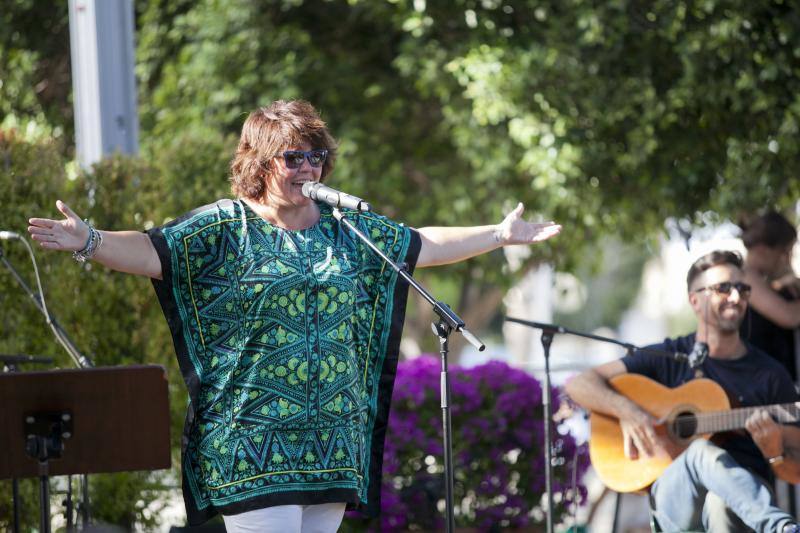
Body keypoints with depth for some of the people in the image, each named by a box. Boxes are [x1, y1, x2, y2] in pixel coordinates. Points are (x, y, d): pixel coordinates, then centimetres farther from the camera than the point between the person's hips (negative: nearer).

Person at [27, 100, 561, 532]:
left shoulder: (348, 229, 13)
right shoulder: (226, 227, -3)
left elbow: (423, 245, 22)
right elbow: (152, 252, -15)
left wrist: (500, 235, 24)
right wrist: (90, 241, -32)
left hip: (334, 444, 5)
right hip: (253, 442, -5)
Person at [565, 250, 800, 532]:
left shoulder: (771, 375, 13)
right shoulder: (668, 357, 12)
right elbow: (579, 384, 7)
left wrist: (775, 453, -12)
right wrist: (626, 409, -13)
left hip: (747, 494, 0)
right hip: (674, 497, 0)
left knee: (721, 503, -40)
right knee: (702, 451, -38)